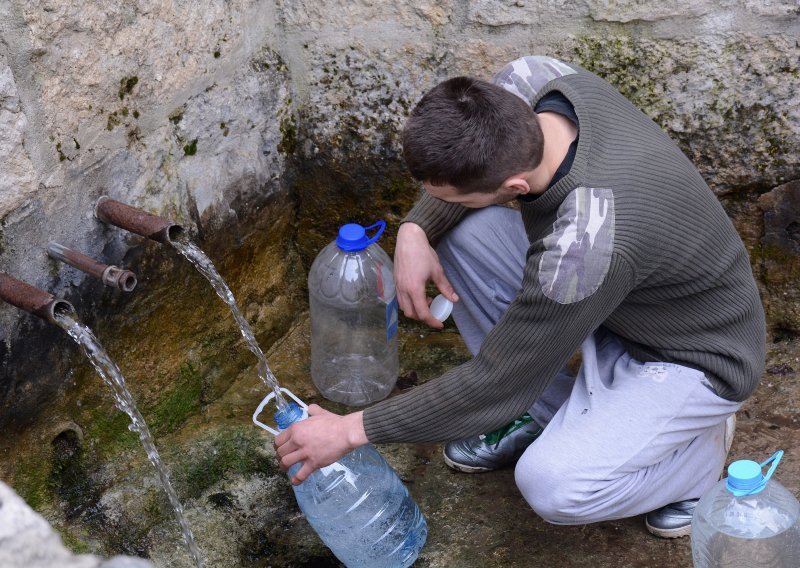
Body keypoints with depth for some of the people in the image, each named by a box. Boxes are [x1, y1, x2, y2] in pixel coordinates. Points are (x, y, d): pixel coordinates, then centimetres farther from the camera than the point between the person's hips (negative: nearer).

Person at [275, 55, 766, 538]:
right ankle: (541, 412, 9)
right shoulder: (530, 79, -22)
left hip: (696, 356, -7)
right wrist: (416, 229, -17)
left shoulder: (583, 248, -41)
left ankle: (698, 451, 4)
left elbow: (492, 383, -28)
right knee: (460, 231, -8)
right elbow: (464, 160, 2)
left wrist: (352, 430, -20)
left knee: (551, 486, -27)